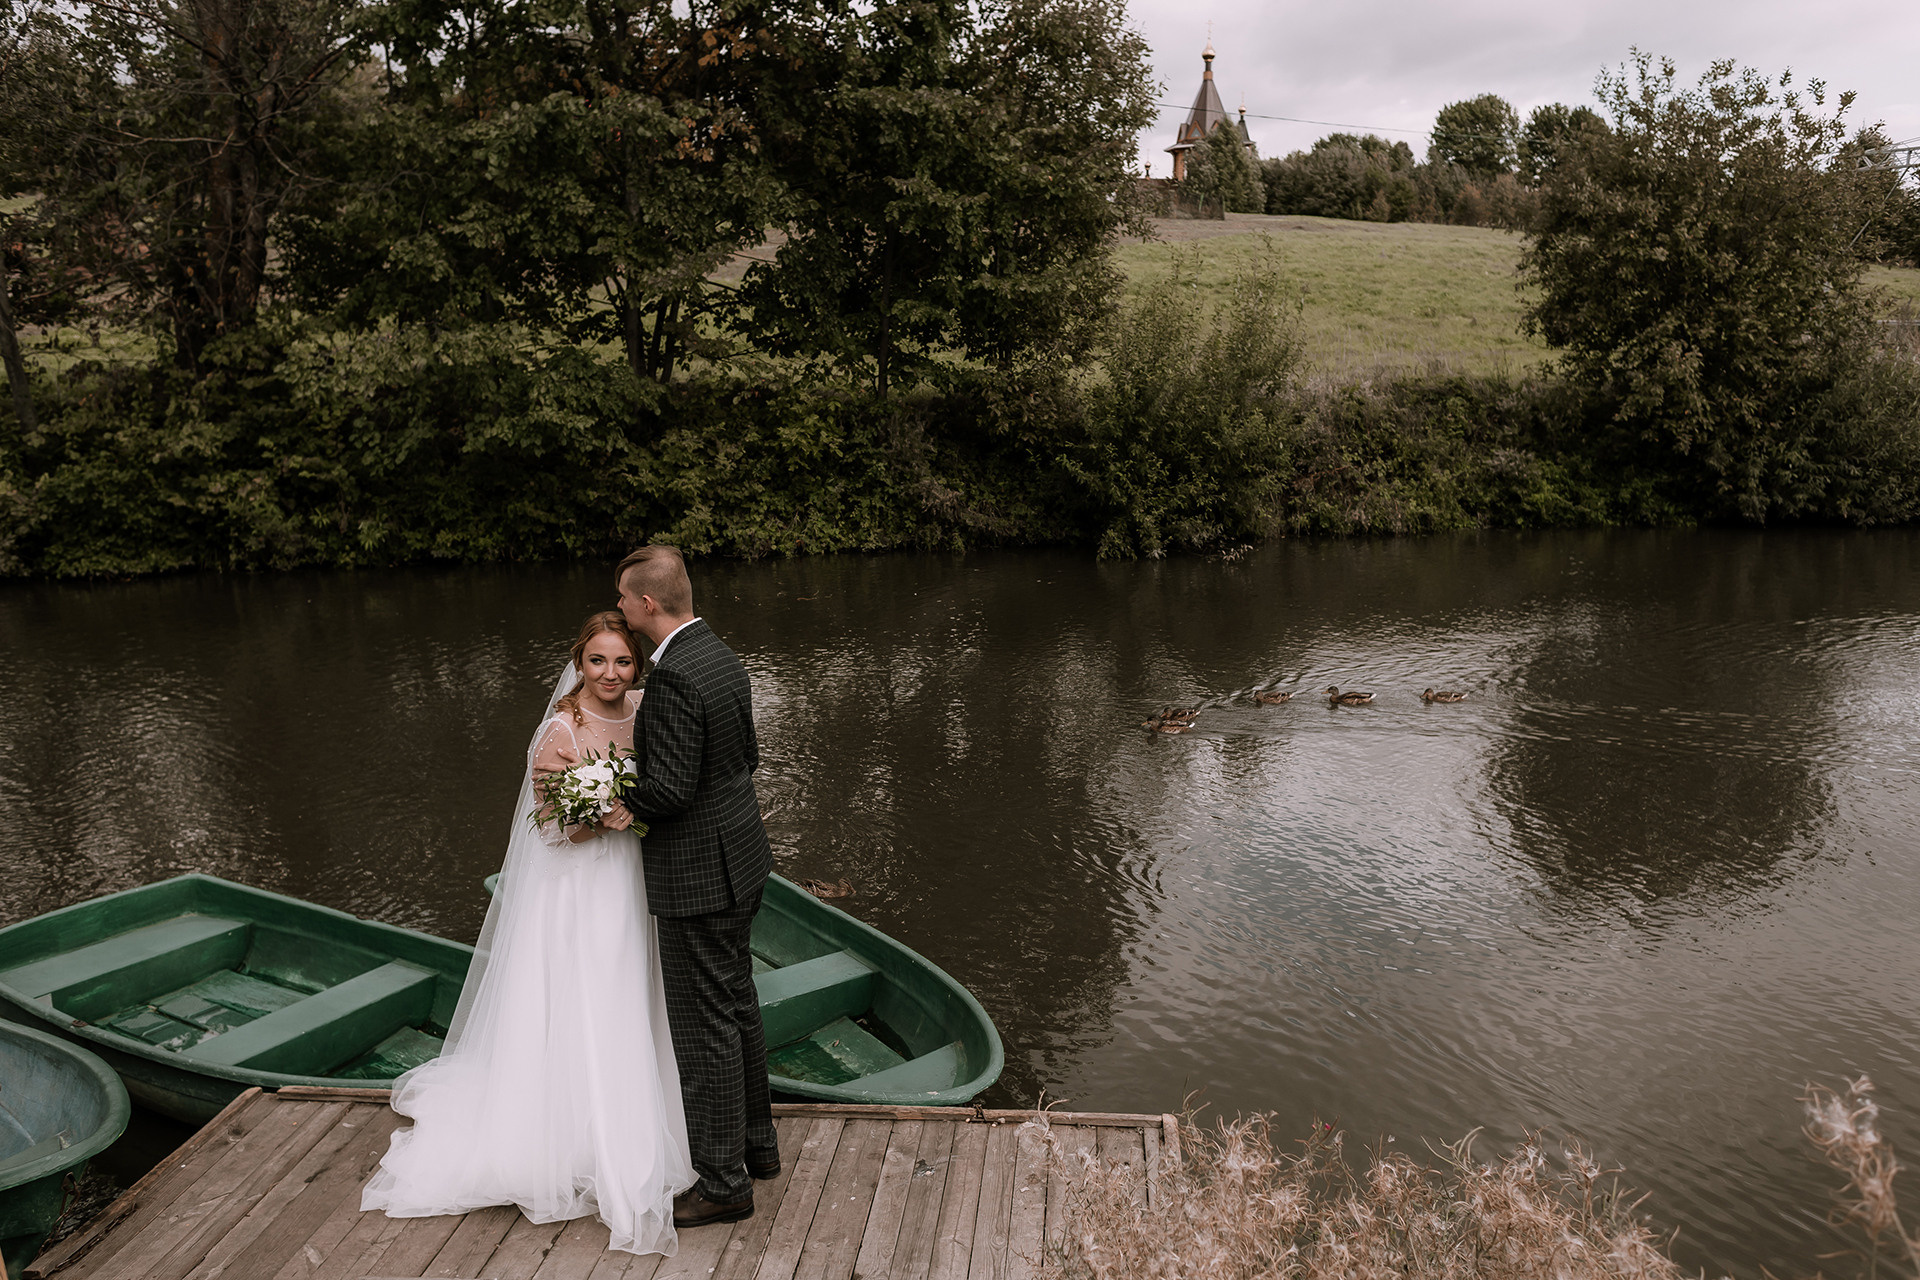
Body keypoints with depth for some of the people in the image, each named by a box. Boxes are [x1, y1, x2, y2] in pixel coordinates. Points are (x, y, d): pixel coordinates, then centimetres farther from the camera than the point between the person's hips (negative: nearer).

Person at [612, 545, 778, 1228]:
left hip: (697, 873, -10)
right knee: (737, 1003, 21)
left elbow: (667, 791, -25)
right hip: (740, 857, 10)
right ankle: (756, 1140, 36)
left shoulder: (674, 678, -24)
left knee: (704, 1024, 2)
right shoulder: (722, 656, 6)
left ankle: (722, 1180, 14)